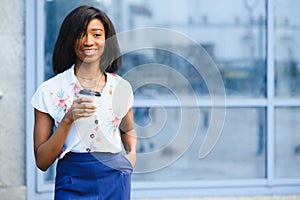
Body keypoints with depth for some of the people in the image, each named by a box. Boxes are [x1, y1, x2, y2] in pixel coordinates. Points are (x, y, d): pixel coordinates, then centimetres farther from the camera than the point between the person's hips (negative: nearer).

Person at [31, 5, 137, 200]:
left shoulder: (121, 87, 4)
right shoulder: (50, 90, -3)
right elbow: (42, 161, -6)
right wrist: (68, 119, -17)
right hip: (74, 183, -2)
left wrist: (132, 153, 3)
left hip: (115, 182, 2)